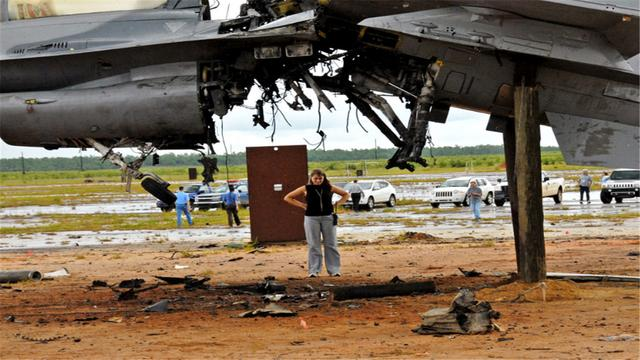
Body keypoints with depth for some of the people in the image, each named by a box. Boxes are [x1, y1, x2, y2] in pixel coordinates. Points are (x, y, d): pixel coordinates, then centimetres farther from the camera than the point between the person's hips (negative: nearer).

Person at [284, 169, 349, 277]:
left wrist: (337, 203, 4)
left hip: (327, 217, 1)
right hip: (311, 218, -1)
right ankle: (314, 270, 4)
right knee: (313, 246, 0)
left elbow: (346, 194, 18)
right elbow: (287, 198, 7)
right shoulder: (306, 189, 2)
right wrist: (301, 205, 0)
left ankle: (334, 270, 6)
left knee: (331, 244, 1)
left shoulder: (329, 188, 6)